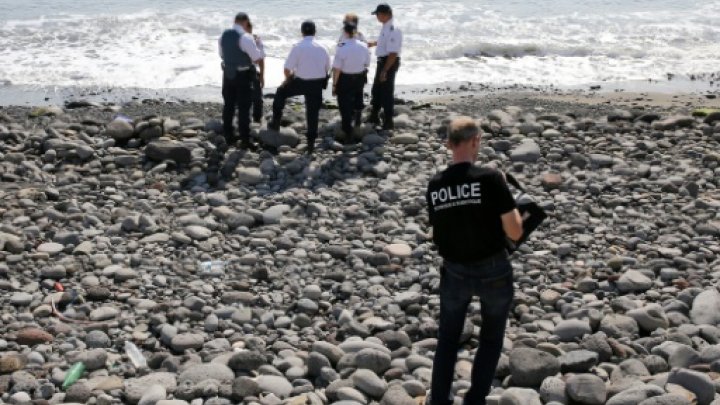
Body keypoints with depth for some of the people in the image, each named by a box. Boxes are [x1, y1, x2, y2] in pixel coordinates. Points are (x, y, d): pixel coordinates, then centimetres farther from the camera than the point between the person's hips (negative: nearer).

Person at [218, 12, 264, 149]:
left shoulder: (224, 35, 2)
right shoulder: (246, 37, -19)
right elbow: (258, 59, -16)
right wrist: (258, 45, 2)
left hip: (228, 74, 6)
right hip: (243, 76, -6)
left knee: (228, 105, 15)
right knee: (243, 108, 0)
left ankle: (228, 137, 23)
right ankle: (245, 140, 3)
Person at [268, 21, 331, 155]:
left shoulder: (298, 47, -11)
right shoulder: (322, 48, 2)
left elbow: (287, 69, -12)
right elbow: (327, 68, 10)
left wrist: (288, 79, 9)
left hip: (301, 82, -3)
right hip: (317, 84, 3)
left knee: (281, 92, 23)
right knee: (313, 112, 12)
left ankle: (275, 122, 24)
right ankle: (311, 142, 15)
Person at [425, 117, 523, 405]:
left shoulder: (435, 186, -5)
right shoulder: (490, 178, -18)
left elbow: (438, 234, 6)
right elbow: (515, 233, -14)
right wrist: (511, 205, 3)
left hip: (454, 272, 3)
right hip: (493, 272, -3)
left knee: (447, 339, 20)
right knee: (491, 338, 18)